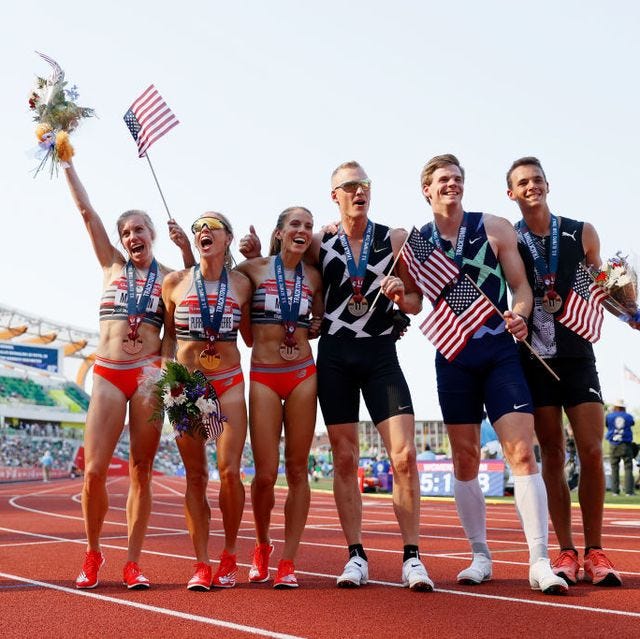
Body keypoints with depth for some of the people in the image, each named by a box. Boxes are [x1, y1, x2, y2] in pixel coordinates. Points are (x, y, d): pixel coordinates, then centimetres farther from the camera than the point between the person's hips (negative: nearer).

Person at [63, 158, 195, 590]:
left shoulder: (167, 276, 12)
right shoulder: (112, 263, 14)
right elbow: (86, 210, 12)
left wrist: (187, 250, -5)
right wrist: (66, 161, 12)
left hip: (149, 374, -1)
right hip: (108, 375, 1)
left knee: (141, 472, 1)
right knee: (94, 470, -6)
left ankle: (133, 563, 10)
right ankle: (93, 554, 16)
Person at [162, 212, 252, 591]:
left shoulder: (241, 284, 4)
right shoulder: (174, 282, 4)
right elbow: (167, 336, 13)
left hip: (229, 382, 0)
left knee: (229, 471, -9)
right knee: (195, 475, 2)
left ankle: (229, 556, 10)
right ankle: (202, 564, 9)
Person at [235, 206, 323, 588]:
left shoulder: (313, 276, 8)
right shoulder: (254, 269, 1)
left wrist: (315, 328, 2)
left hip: (303, 374, 2)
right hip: (263, 375, -2)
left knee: (298, 469, 2)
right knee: (266, 474, -4)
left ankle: (288, 561, 11)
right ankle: (262, 545, 24)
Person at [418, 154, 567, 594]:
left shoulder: (495, 228, 3)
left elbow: (521, 285, 2)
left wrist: (519, 315, -18)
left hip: (500, 350, -1)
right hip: (453, 355, 2)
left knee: (522, 452, -11)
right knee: (465, 460, 6)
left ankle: (540, 562, -7)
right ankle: (481, 557, 18)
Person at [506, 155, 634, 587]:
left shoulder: (582, 234, 6)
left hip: (578, 355, 1)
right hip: (535, 358, -1)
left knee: (592, 452, -4)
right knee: (552, 456, 2)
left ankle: (595, 552, 8)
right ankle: (567, 553, 9)